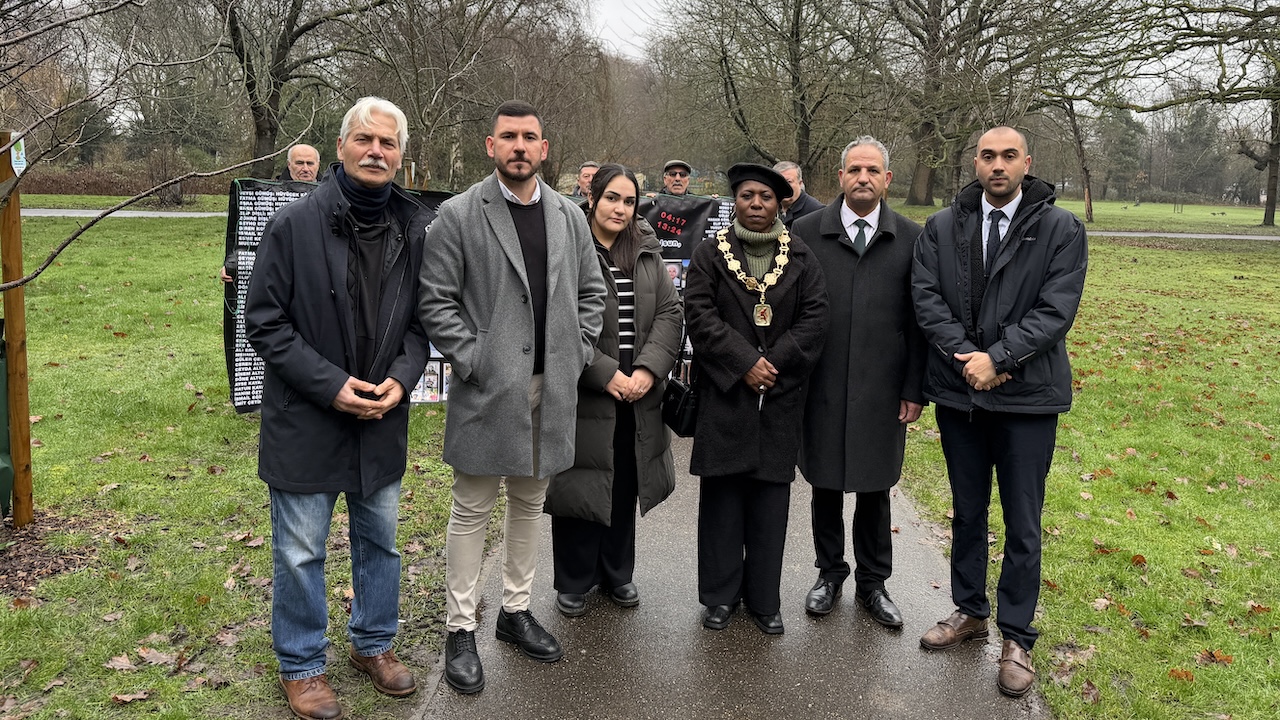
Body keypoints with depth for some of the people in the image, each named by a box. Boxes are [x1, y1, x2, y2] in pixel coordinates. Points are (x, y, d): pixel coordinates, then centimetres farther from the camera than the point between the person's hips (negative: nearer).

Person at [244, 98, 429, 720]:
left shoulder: (415, 230, -1)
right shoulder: (295, 224, -11)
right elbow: (262, 320, -10)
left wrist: (402, 377, -10)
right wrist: (330, 385, -17)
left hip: (383, 419, 4)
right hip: (306, 422, -4)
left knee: (379, 542, 19)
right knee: (301, 554, 9)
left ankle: (373, 644, 40)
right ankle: (301, 666, 30)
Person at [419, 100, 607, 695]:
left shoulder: (569, 216, 8)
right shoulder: (459, 215, -6)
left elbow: (591, 291, 14)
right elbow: (434, 299, -8)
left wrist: (578, 351, 4)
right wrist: (470, 360, -13)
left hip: (550, 389, 5)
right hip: (487, 389, -4)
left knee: (530, 503, 15)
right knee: (472, 511, 5)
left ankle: (516, 610, 31)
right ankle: (460, 629, 17)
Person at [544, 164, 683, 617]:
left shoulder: (647, 253, 10)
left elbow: (669, 312, 4)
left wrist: (649, 368, -10)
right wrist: (605, 375, -18)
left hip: (637, 395, 5)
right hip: (585, 394, -5)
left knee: (625, 487, 14)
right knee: (582, 485, 5)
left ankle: (617, 573, 31)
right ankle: (574, 581, 22)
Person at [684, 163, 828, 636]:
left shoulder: (800, 257, 8)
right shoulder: (710, 254, 4)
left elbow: (816, 316, 0)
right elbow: (699, 313, -6)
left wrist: (774, 362, -11)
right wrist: (745, 362, -14)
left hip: (780, 395, 1)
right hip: (723, 394, -1)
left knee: (771, 497, 6)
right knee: (722, 494, 4)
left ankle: (764, 598, 18)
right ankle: (721, 594, 16)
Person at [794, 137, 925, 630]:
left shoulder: (911, 238, 2)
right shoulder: (808, 231, 1)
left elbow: (918, 320, 1)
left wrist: (914, 389, -2)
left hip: (882, 389, 0)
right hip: (821, 386, 0)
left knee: (875, 489, 11)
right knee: (825, 485, 12)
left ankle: (873, 583, 29)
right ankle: (829, 574, 32)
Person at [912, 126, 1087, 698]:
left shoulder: (1061, 230, -4)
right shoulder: (942, 228, 4)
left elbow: (1056, 310, -11)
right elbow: (926, 298, -3)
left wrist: (996, 359, -19)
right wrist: (964, 357, -15)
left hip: (1027, 396, -3)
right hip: (959, 392, 3)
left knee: (1022, 524, 6)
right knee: (967, 512, 17)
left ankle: (1017, 638, 20)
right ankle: (969, 612, 34)